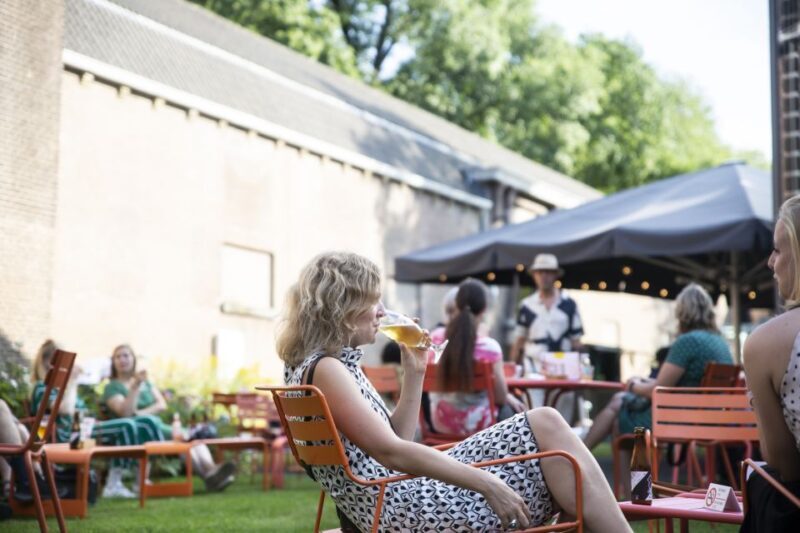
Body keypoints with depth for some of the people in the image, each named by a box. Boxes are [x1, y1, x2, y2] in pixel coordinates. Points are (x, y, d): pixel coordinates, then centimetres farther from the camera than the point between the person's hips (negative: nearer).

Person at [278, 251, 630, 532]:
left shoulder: (337, 364, 17)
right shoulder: (324, 369, -14)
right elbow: (391, 452, -23)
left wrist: (414, 372, 9)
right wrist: (486, 484, -24)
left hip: (402, 493, 10)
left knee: (545, 424, 6)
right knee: (545, 428, -11)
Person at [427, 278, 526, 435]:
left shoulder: (434, 339, -8)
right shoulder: (489, 347, -22)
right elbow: (500, 396, -13)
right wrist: (509, 398, 9)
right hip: (476, 425, -5)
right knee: (513, 409, 26)